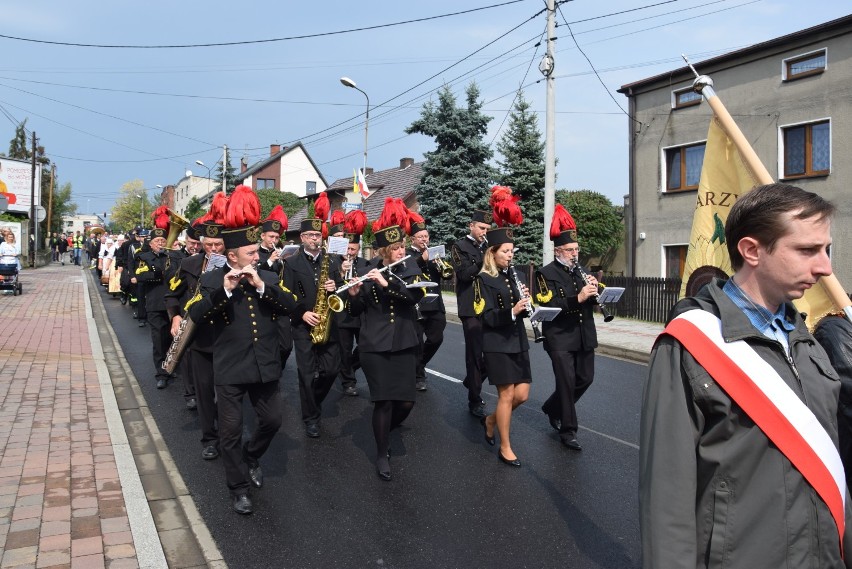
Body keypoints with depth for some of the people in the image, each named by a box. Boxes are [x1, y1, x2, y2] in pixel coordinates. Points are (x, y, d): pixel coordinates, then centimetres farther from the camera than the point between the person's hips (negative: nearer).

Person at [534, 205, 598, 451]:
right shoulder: (546, 274, -8)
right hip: (560, 338, -6)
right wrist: (577, 298, -31)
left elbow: (593, 301, 13)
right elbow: (550, 306, -21)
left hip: (584, 335, 7)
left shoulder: (582, 270, 11)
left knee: (586, 378, 12)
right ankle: (568, 430, 11)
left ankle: (553, 408, 34)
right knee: (566, 382, -3)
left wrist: (594, 289, -9)